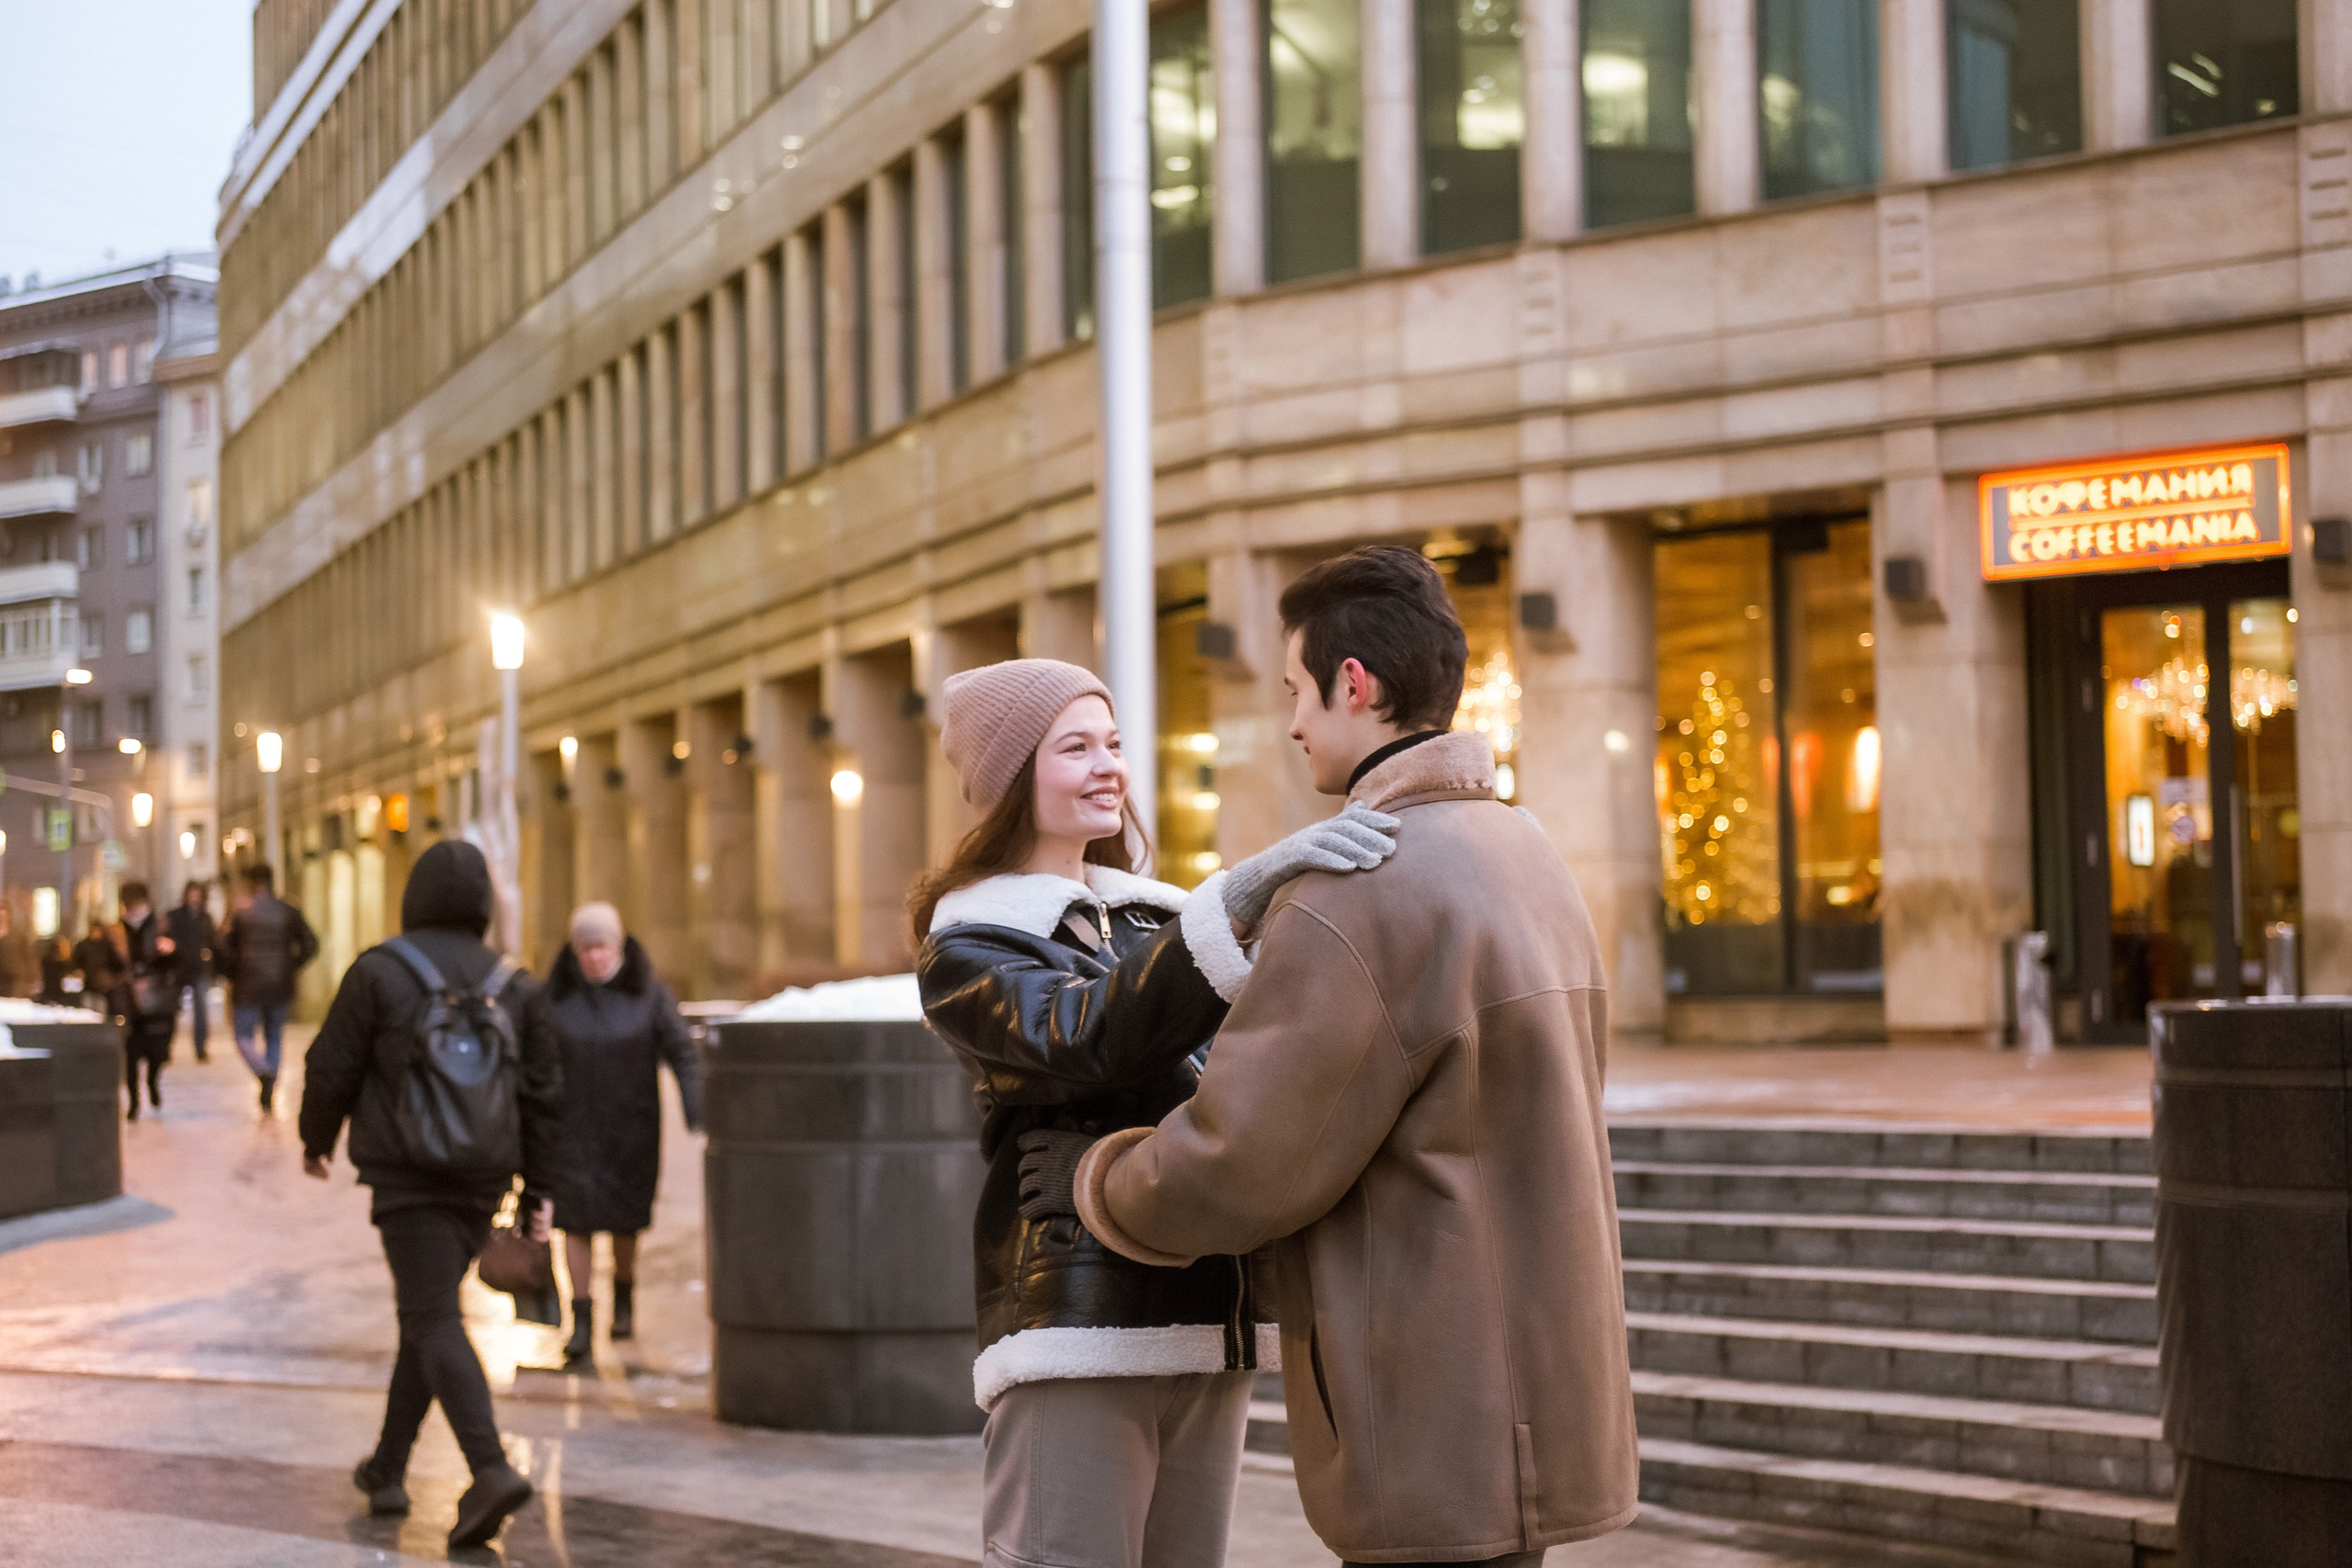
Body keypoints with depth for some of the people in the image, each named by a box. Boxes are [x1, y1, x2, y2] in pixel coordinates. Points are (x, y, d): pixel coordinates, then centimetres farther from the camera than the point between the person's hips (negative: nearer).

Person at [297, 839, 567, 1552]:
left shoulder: (378, 972, -6)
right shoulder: (511, 985, 6)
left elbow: (332, 1068, -1)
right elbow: (545, 1094, 5)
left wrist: (316, 1139, 17)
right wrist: (540, 1191, 9)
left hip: (407, 1176, -5)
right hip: (482, 1182, 5)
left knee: (435, 1322, -9)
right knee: (424, 1312, 19)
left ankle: (491, 1470, -27)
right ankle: (388, 1469, 28)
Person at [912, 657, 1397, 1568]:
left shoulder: (1152, 913, 18)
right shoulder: (966, 951, -2)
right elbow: (1091, 1040, -22)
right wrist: (1240, 898, -35)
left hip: (1210, 1322, 6)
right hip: (1076, 1328, -6)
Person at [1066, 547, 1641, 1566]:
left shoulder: (1359, 898, -19)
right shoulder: (1527, 861, 12)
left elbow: (1237, 1166, -16)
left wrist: (1102, 1186, 4)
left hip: (1444, 1433, -9)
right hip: (1522, 1394, 9)